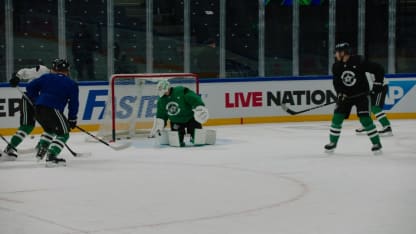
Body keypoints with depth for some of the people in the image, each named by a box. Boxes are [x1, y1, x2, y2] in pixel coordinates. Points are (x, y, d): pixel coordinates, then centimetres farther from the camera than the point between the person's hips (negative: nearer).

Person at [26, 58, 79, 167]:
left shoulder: (46, 77, 19)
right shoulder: (72, 84, 11)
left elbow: (30, 87, 15)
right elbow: (73, 103, 7)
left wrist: (37, 100, 26)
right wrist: (72, 119, 16)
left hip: (38, 109, 6)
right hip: (53, 110, -6)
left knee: (50, 129, 31)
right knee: (63, 133, 4)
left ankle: (41, 151, 23)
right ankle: (51, 157, -11)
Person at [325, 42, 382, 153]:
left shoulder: (359, 61, -19)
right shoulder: (336, 66, -4)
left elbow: (377, 69, -13)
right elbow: (336, 82, 0)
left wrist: (377, 83, -17)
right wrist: (340, 93, -16)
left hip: (361, 94, -5)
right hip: (345, 95, 5)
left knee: (365, 119, -14)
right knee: (337, 117, -3)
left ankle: (376, 143, -1)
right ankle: (332, 143, 11)